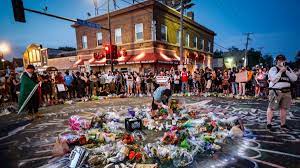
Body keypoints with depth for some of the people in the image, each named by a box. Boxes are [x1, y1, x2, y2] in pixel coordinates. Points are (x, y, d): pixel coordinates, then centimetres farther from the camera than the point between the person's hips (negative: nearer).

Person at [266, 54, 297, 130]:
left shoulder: (288, 69, 15)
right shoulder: (273, 69, -2)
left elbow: (294, 78, 3)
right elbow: (274, 80, -15)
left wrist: (286, 71, -6)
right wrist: (280, 71, -14)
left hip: (286, 92, 6)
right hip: (276, 91, -5)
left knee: (284, 108, 10)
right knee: (271, 108, -4)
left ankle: (283, 124, 21)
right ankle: (268, 123, 4)